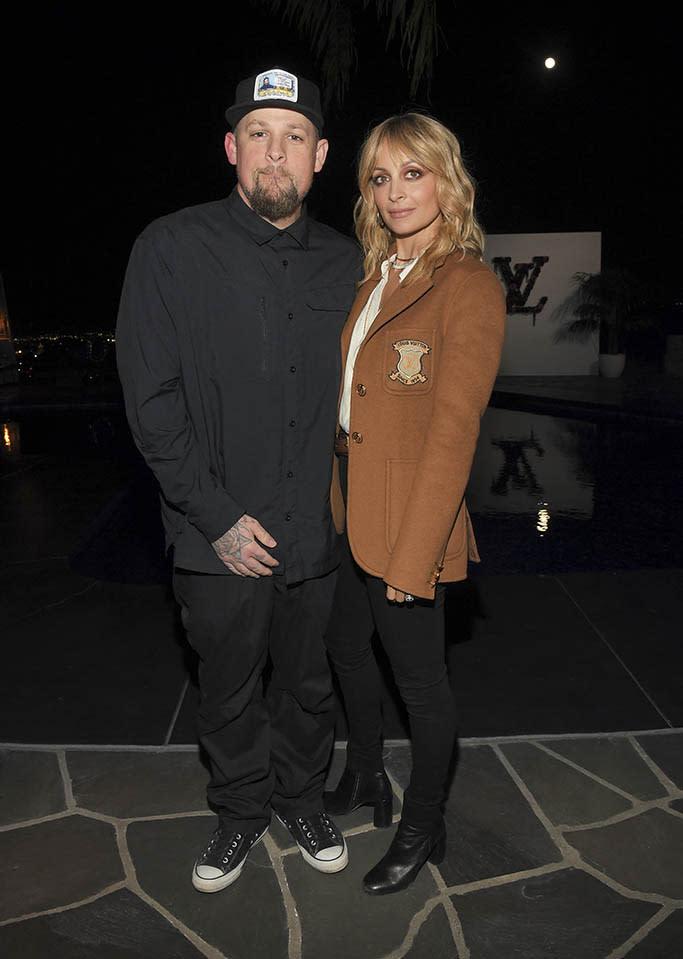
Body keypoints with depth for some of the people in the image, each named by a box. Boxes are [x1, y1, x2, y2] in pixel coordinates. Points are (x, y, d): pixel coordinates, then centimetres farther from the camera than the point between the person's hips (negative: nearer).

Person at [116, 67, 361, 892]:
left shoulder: (344, 265, 4)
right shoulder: (172, 249, -6)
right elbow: (151, 400, -10)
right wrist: (218, 516, -14)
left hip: (317, 532, 3)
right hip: (220, 539, -2)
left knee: (308, 682, 19)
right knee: (229, 691, 16)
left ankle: (300, 794, 44)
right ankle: (242, 808, 41)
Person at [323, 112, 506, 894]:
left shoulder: (469, 287, -13)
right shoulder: (373, 280, 10)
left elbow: (453, 433, -18)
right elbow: (345, 395, 10)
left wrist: (412, 556, -19)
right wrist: (334, 499, 4)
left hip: (410, 518, -8)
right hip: (345, 507, 8)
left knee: (418, 679, 10)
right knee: (345, 647, 22)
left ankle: (423, 826, 36)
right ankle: (365, 779, 49)